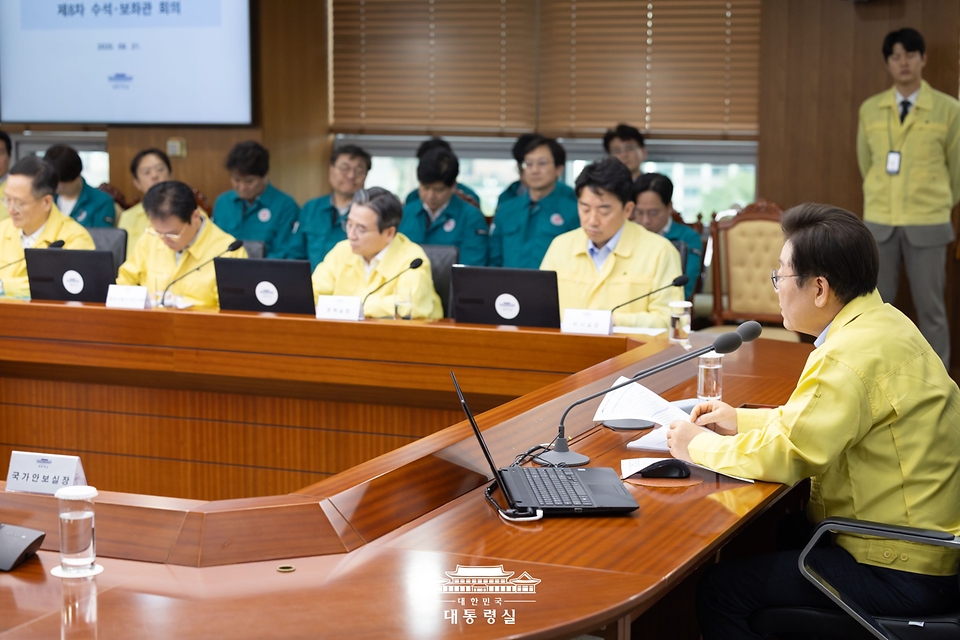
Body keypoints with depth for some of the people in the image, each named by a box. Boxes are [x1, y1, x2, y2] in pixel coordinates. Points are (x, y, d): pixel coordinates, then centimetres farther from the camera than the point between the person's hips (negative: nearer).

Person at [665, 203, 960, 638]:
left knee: (719, 589, -9)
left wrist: (699, 446, -7)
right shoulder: (880, 323, 8)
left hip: (899, 572, -10)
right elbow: (814, 420, 22)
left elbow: (785, 455, -22)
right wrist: (742, 420, 16)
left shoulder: (855, 355, -23)